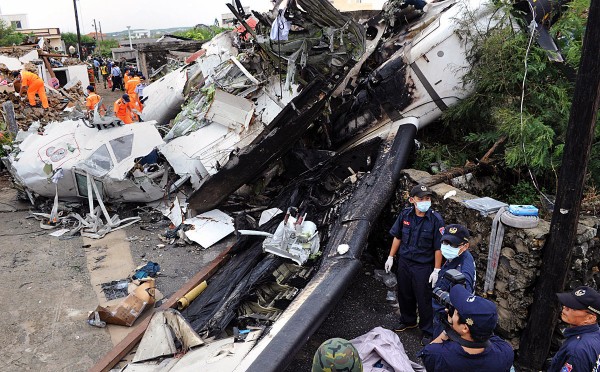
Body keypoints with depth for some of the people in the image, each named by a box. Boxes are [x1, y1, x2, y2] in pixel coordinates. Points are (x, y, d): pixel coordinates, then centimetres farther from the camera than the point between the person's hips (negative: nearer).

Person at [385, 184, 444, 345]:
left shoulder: (435, 220, -19)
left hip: (423, 266, -4)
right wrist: (391, 257, 8)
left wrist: (436, 270, -14)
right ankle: (408, 321, 45)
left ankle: (428, 331, 26)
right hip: (404, 262, 5)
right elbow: (397, 237, 6)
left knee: (424, 299, 6)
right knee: (404, 294, 20)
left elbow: (438, 247, -14)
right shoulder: (405, 215, -7)